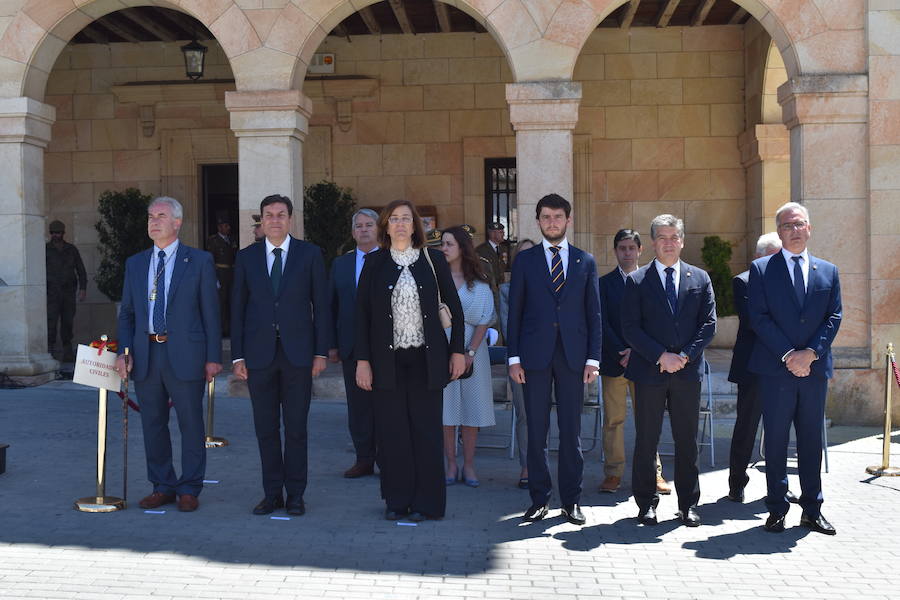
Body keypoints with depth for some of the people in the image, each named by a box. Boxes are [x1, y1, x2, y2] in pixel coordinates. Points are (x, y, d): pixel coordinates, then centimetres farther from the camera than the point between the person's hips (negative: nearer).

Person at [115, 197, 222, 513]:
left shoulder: (199, 261, 1)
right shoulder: (135, 264, 12)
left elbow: (211, 312, -1)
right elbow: (126, 312, 14)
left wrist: (213, 357, -6)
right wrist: (124, 351, 1)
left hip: (185, 355, -4)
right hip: (145, 354, 4)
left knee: (191, 424, 3)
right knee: (153, 425, 10)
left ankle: (189, 490, 14)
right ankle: (163, 487, 23)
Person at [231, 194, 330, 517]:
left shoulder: (310, 254, 3)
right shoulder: (246, 257, 7)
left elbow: (321, 305, 2)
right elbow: (237, 308, 7)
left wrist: (321, 352, -3)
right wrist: (237, 356, 2)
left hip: (297, 353, -1)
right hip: (259, 353, 2)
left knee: (296, 427, 3)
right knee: (265, 428, 6)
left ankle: (295, 495, 12)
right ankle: (272, 493, 17)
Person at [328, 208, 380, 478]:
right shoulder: (340, 264, 12)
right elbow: (332, 306, 11)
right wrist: (332, 344, 4)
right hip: (352, 345, 3)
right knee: (358, 405, 7)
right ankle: (364, 460, 16)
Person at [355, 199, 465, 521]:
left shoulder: (432, 259, 4)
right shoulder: (374, 263, 5)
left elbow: (454, 307, 8)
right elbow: (362, 313, 3)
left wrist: (457, 350, 2)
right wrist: (362, 360, -3)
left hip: (425, 358, 0)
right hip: (387, 359, 1)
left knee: (426, 430, 1)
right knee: (391, 431, 2)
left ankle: (425, 501, 12)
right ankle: (397, 500, 15)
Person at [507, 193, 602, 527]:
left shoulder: (585, 261, 9)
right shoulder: (525, 259, 7)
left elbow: (594, 313, 8)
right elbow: (515, 311, 5)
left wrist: (593, 358, 0)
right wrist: (514, 357, -2)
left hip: (573, 356, 1)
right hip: (535, 355, 0)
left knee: (571, 431, 4)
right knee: (537, 430, 3)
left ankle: (571, 500, 12)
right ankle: (539, 498, 13)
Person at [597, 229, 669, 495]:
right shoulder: (605, 283, 7)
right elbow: (603, 323, 0)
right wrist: (621, 354, -10)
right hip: (613, 361, 0)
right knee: (613, 420, 1)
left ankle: (653, 473, 9)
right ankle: (613, 473, 7)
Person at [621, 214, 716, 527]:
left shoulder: (700, 279, 9)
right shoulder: (637, 281, 2)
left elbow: (708, 324, 4)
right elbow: (630, 328, -4)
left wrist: (684, 356, -9)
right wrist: (661, 356, -13)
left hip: (688, 372, 2)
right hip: (649, 371, -1)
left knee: (687, 440, 6)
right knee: (646, 440, 4)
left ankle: (688, 504, 16)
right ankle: (646, 503, 14)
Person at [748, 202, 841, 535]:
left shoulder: (828, 271, 12)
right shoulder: (761, 269, 3)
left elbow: (834, 317, 5)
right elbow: (759, 317, -5)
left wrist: (810, 353, -10)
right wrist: (788, 355, -14)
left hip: (815, 369, 3)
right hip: (776, 370, -3)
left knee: (811, 440, 8)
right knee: (776, 441, 2)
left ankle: (812, 510, 16)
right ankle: (777, 509, 10)